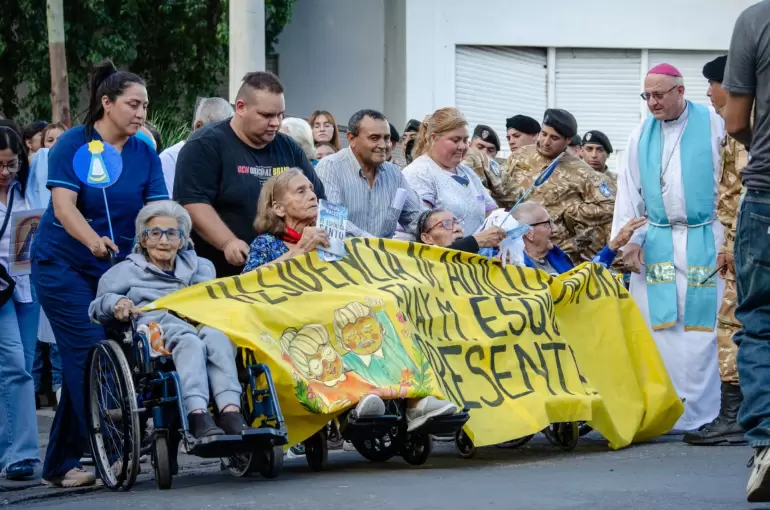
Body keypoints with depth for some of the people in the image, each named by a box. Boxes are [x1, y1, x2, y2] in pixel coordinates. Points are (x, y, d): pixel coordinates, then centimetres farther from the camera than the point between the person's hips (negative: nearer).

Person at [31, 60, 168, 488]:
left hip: (116, 268, 4)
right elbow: (63, 206, -20)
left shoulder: (145, 154, 2)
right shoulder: (74, 144, -10)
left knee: (80, 361, 5)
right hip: (63, 264, -4)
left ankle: (60, 464, 12)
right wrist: (94, 241, -38)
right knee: (90, 355, -14)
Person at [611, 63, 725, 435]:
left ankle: (698, 412, -4)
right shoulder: (642, 136, 11)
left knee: (700, 326, -6)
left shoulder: (712, 125, -1)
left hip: (703, 241, -3)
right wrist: (629, 240, 4)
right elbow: (628, 192, 12)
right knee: (659, 323, -1)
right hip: (657, 241, 3)